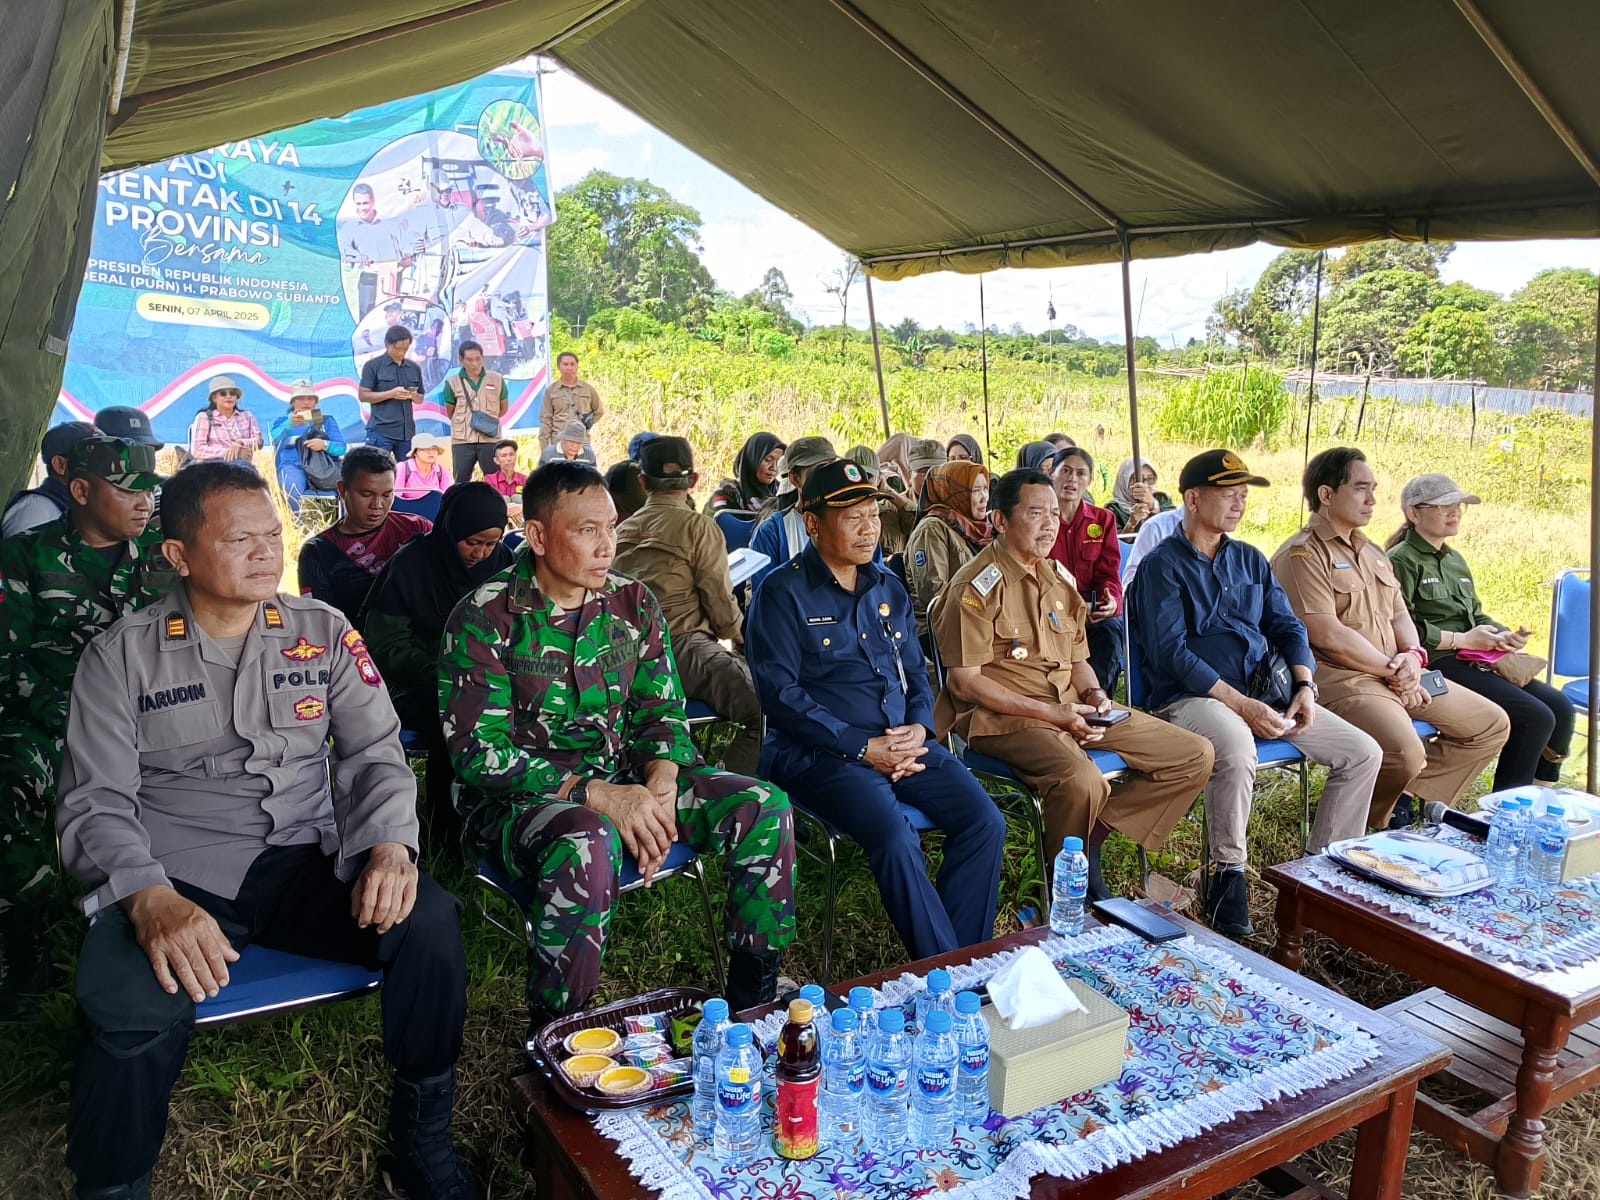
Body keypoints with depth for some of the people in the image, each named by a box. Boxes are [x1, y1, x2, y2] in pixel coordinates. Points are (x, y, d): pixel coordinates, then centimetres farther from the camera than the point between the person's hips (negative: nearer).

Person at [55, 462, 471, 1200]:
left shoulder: (323, 633, 8)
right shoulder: (123, 654, 3)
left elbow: (374, 753, 5)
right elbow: (95, 804, -3)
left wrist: (389, 847, -16)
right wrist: (150, 898, -24)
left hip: (304, 862, 2)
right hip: (175, 878, -1)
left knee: (430, 922, -26)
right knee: (134, 1010, -34)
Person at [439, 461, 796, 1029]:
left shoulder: (632, 602, 4)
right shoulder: (485, 618, -11)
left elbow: (661, 707, 7)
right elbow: (478, 750, -16)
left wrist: (660, 783, -16)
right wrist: (596, 795, -25)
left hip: (626, 779, 5)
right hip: (519, 797, -5)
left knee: (763, 806, -13)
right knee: (589, 841, -40)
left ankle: (754, 998, 1)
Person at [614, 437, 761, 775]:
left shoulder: (622, 530, 19)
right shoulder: (698, 526, 0)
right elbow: (718, 596, -2)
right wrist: (739, 635, 18)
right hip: (681, 645, -8)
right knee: (763, 713, -14)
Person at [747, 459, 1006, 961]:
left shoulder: (889, 589, 16)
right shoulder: (782, 593, -4)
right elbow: (781, 694, -11)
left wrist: (920, 729, -1)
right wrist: (864, 748, -15)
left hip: (906, 743, 6)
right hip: (821, 752, -6)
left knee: (985, 822, -13)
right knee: (896, 840, -30)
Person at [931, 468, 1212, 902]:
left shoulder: (1058, 578, 15)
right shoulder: (975, 587, -10)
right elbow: (963, 682, -14)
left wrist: (1094, 694, -1)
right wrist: (1050, 713, -17)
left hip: (1070, 708, 8)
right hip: (1003, 717, -8)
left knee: (1196, 756, 0)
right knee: (1081, 780, -37)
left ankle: (1092, 837, 1)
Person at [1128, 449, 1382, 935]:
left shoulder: (1250, 560, 18)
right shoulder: (1163, 564, -3)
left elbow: (1287, 626, 16)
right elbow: (1171, 653, -13)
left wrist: (1305, 685, -4)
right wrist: (1240, 704, -19)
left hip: (1263, 691, 7)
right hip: (1190, 696, -7)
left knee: (1363, 752, -4)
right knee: (1236, 748, -38)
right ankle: (1224, 876, -17)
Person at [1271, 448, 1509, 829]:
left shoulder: (1374, 552, 20)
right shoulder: (1302, 554, -10)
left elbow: (1399, 615, 20)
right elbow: (1327, 636, -17)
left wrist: (1413, 655, -3)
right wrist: (1392, 670, -9)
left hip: (1396, 677, 10)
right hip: (1337, 678, -10)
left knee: (1492, 725, 7)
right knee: (1405, 752, -32)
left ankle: (1407, 800, 5)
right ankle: (1362, 827, -2)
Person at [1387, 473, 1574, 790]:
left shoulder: (1454, 559, 22)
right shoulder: (1402, 560, -8)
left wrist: (1503, 634, 4)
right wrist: (1463, 640, -14)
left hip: (1474, 660, 9)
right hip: (1437, 664, -9)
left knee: (1560, 707, -1)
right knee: (1535, 717, -18)